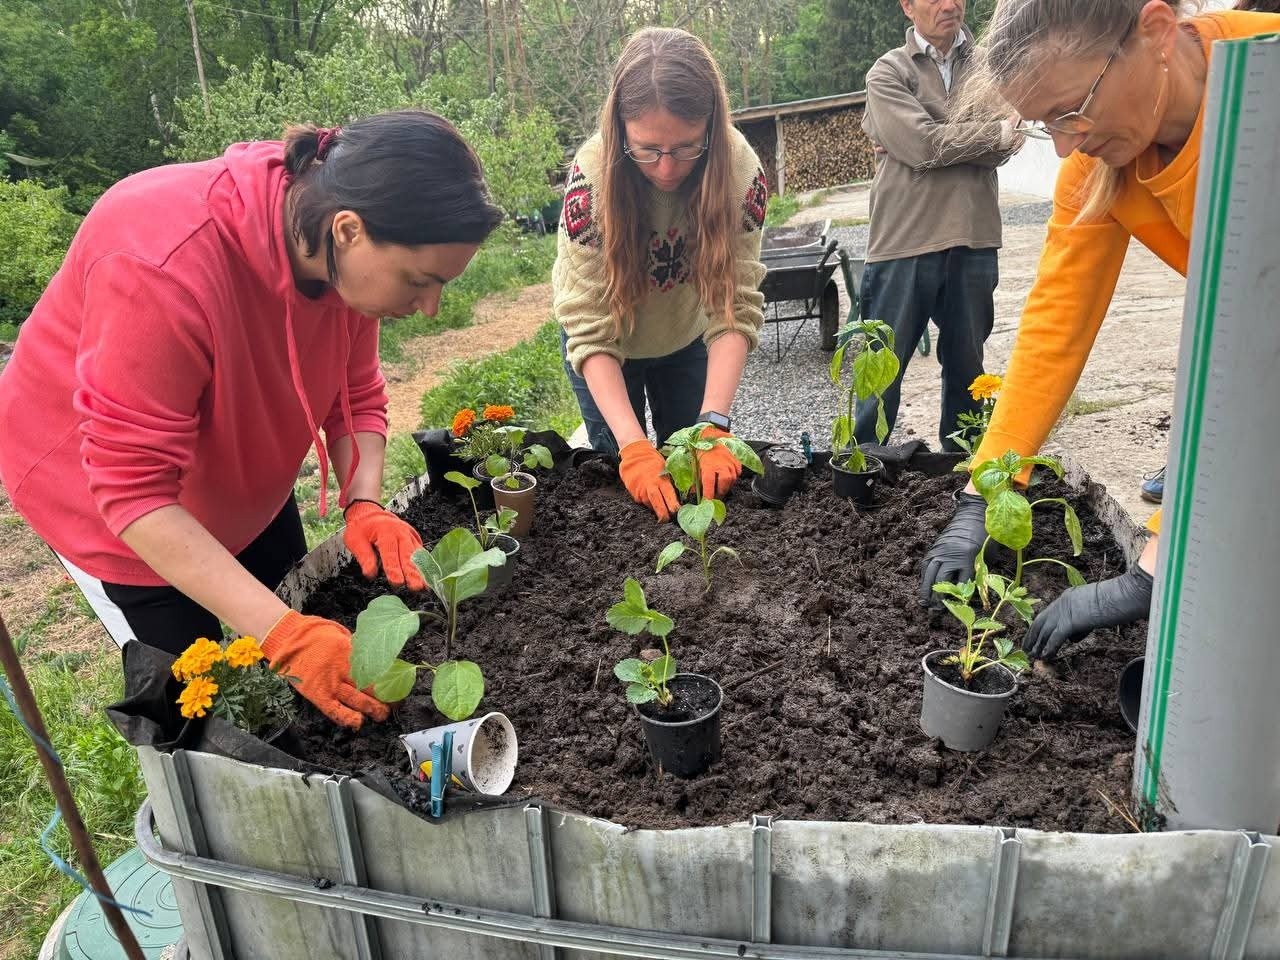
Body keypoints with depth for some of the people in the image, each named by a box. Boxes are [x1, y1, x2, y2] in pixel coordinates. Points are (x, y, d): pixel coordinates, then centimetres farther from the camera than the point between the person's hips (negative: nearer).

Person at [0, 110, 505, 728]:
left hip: (241, 478, 6)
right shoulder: (168, 266, -41)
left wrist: (364, 506, -26)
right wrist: (284, 634, -42)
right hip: (103, 485, -6)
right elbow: (133, 486, -37)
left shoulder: (349, 254, -20)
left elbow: (357, 396, -7)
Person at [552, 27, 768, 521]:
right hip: (608, 340, -2)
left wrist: (714, 424, -40)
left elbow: (735, 307, -28)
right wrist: (634, 447, -42)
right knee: (626, 477, 7)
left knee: (700, 472, 12)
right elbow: (590, 330, -33)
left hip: (686, 334, 2)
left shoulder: (740, 169, -28)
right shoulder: (592, 176, -33)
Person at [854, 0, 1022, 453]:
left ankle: (961, 457, 29)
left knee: (967, 363, 13)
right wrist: (996, 131, -3)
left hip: (974, 241, 4)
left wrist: (936, 143, -13)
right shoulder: (888, 72, 1)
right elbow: (923, 144, -13)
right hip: (905, 243, -3)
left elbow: (1004, 145, -4)